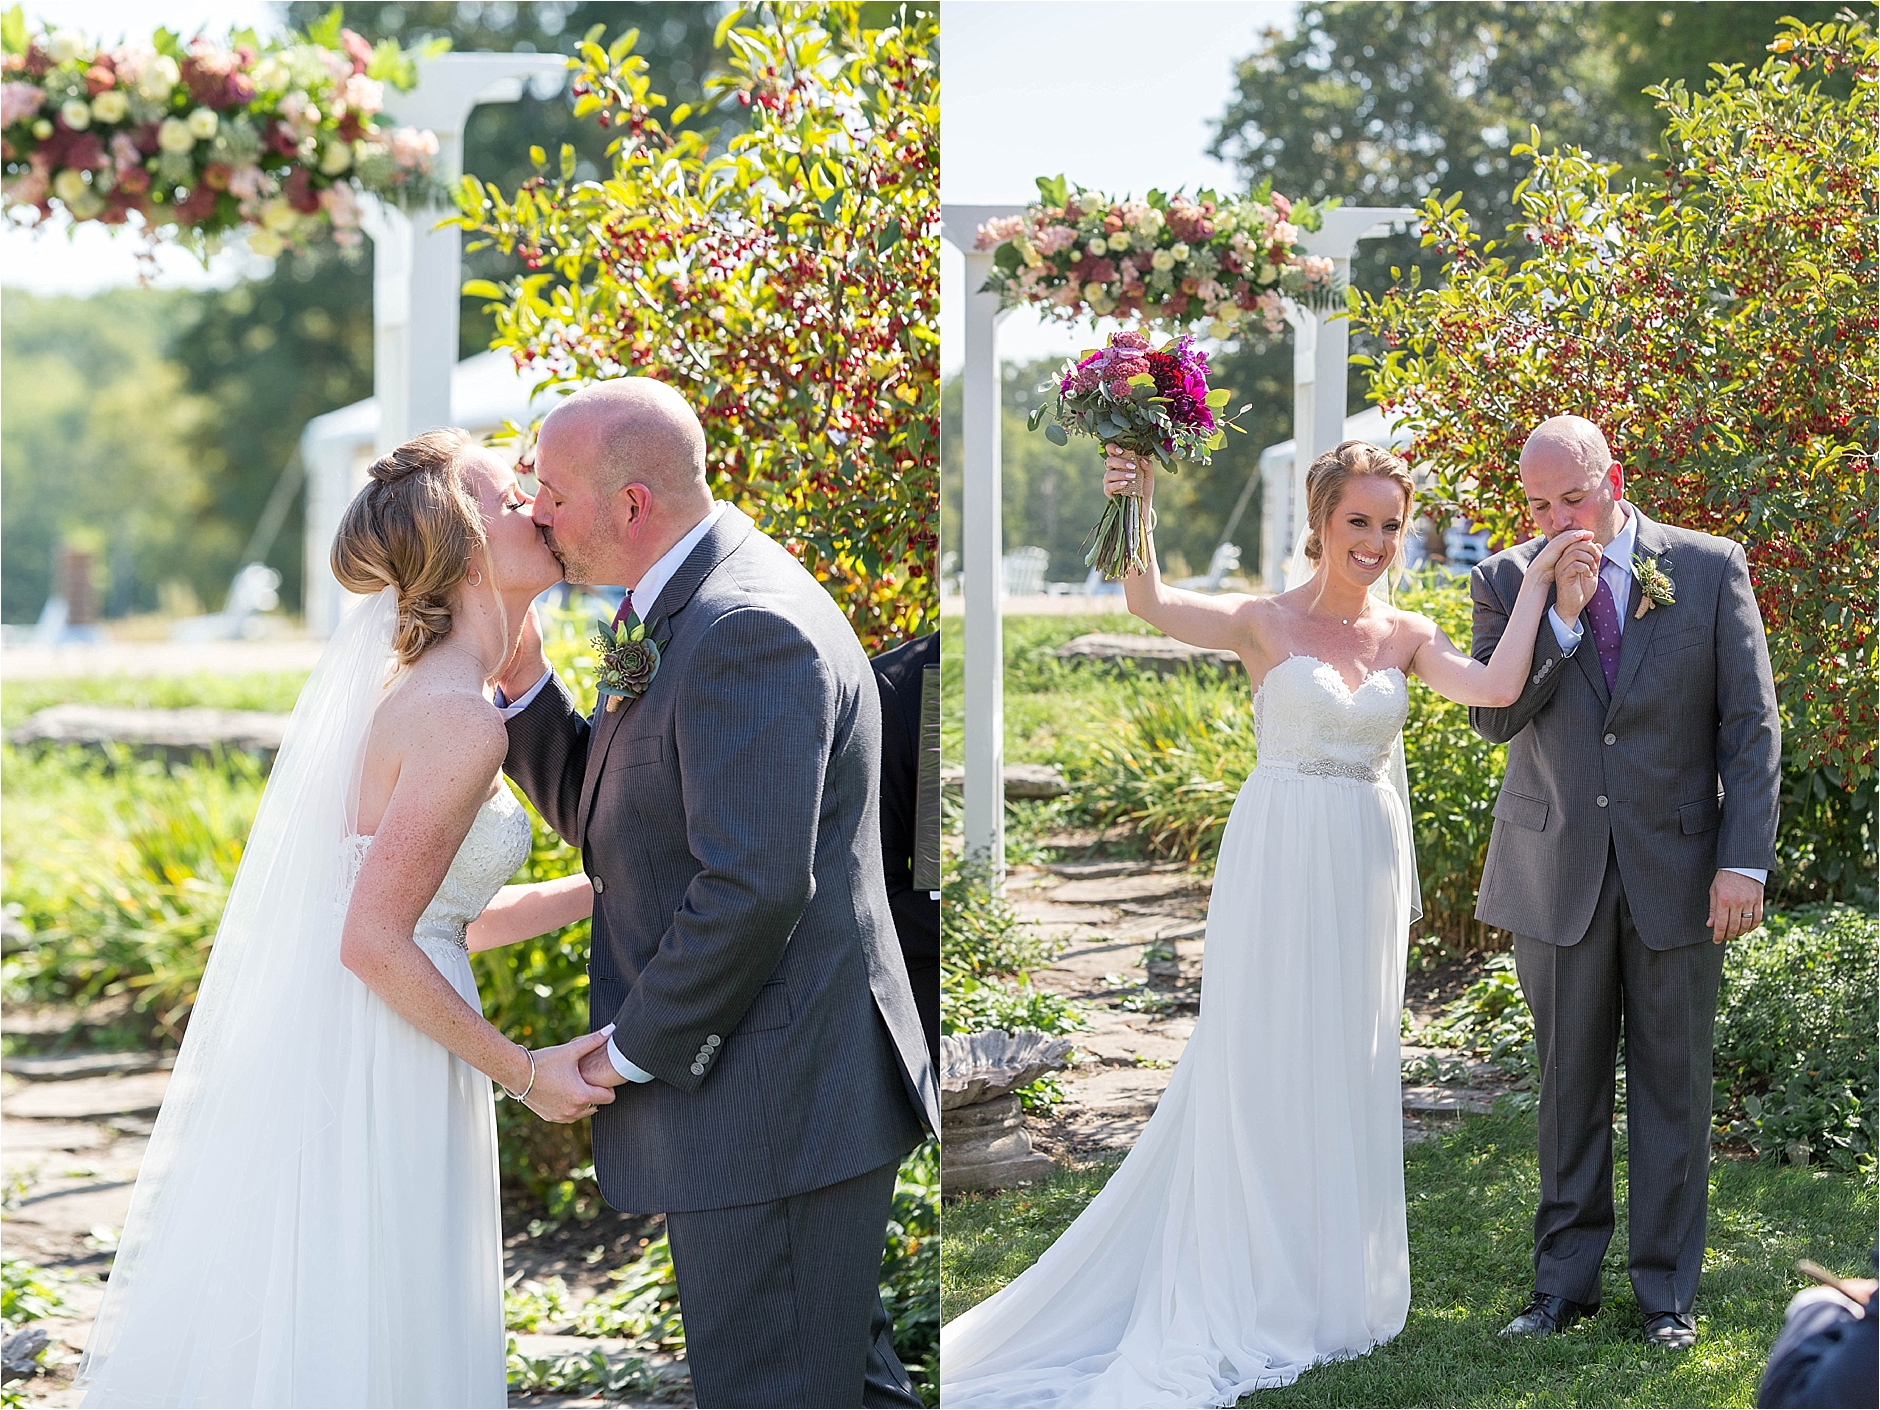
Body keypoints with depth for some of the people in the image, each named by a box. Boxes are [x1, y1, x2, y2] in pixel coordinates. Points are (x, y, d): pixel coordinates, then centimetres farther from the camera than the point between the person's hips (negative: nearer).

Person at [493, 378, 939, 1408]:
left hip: (775, 1106, -11)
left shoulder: (747, 629, -21)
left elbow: (753, 888, -27)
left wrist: (634, 1047, -16)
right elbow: (602, 817, 17)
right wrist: (523, 682, 3)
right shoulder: (693, 610, 13)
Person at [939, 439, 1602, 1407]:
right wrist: (1137, 508, -38)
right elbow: (1151, 604, -23)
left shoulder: (1408, 637, 6)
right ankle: (1254, 1289, 11)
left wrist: (1539, 584, -7)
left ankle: (1336, 1281, 23)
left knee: (1347, 1068, 11)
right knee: (1264, 1065, 1)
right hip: (1280, 859, -4)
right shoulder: (1267, 623, -5)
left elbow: (1498, 686, -10)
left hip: (1368, 862, 4)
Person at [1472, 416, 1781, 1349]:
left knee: (1673, 1086, 5)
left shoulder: (1711, 571, -2)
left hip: (1677, 872, -1)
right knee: (1569, 1085, 8)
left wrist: (1745, 861, -9)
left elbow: (1752, 727, -2)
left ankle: (1666, 1289, 16)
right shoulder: (1507, 581, 2)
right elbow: (1491, 718, -5)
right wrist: (1558, 620, -17)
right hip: (1558, 876, 1)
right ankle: (1565, 1282, 18)